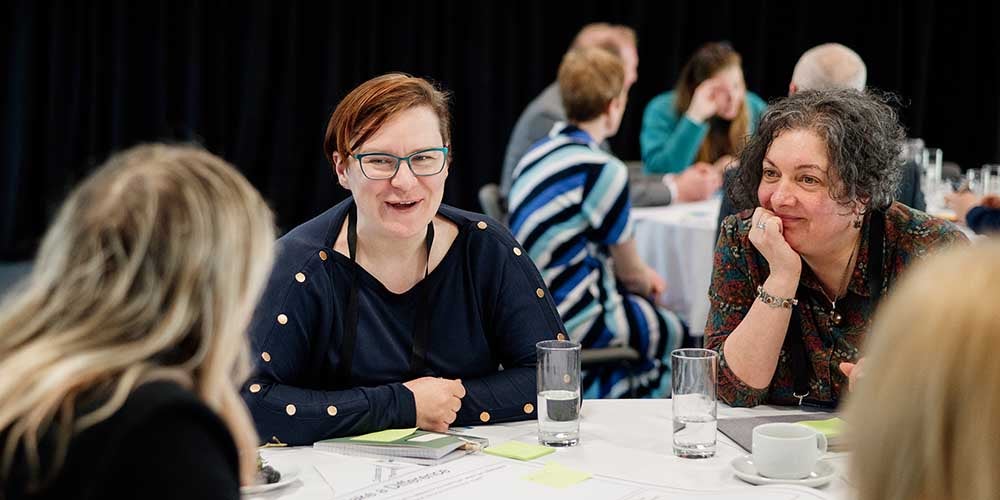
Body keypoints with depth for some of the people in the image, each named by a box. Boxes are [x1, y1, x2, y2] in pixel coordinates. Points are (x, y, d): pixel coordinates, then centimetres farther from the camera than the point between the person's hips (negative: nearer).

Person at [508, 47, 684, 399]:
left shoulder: (537, 155, 6)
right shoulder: (604, 170, -19)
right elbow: (630, 271, -6)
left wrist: (641, 279, 19)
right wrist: (648, 284, 17)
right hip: (574, 323, -8)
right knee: (674, 331, 15)